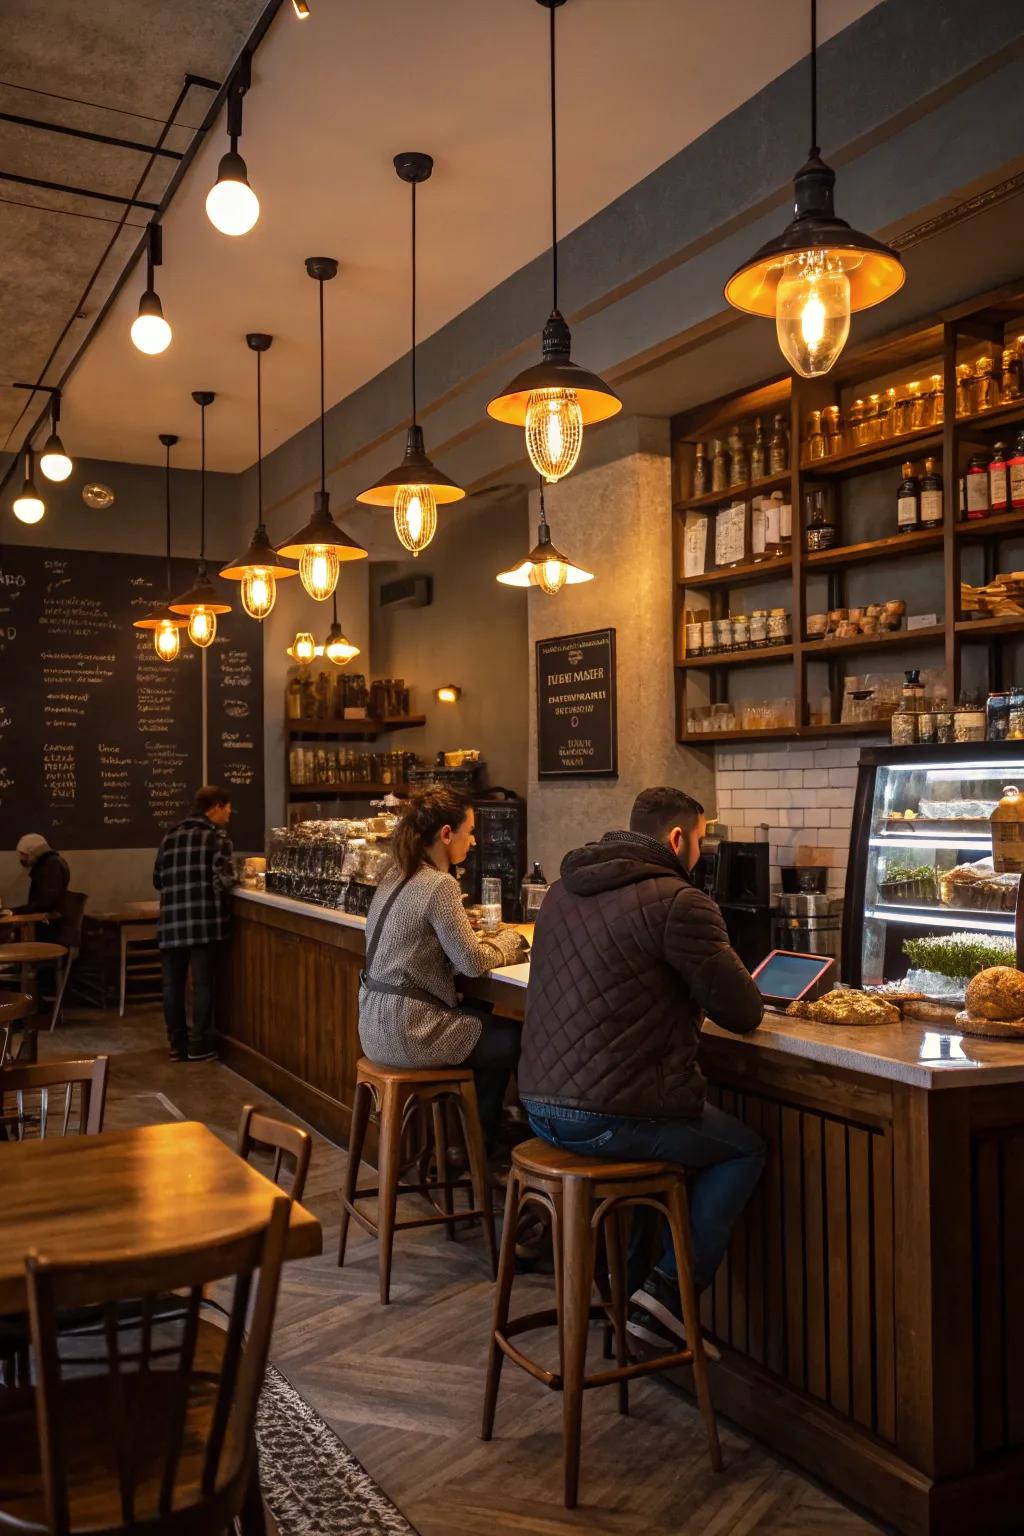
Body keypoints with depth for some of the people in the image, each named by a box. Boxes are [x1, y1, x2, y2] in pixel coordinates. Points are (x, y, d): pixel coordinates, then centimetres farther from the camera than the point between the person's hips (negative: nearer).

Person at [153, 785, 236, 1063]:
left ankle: (177, 1043, 18)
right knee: (203, 983, 3)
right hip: (204, 922, -5)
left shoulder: (169, 838, 13)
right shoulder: (216, 838, -3)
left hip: (171, 923, 5)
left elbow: (158, 880, 15)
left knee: (173, 983, 11)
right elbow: (224, 880, -12)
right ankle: (199, 1045, 8)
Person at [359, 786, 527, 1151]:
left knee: (486, 1016, 24)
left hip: (378, 1023, 9)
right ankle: (475, 1148, 25)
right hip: (407, 1030, -9)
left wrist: (489, 938, 8)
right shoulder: (438, 885, -19)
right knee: (513, 1037, 7)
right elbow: (473, 962, -17)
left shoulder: (396, 875, 8)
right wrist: (509, 940, 1)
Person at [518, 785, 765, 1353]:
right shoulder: (679, 902, -13)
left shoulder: (562, 891, 12)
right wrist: (707, 988, 12)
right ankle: (670, 1293, 9)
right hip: (609, 1116, -8)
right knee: (745, 1149, 16)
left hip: (542, 1106, 8)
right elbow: (744, 1012, -9)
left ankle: (626, 1284, 33)